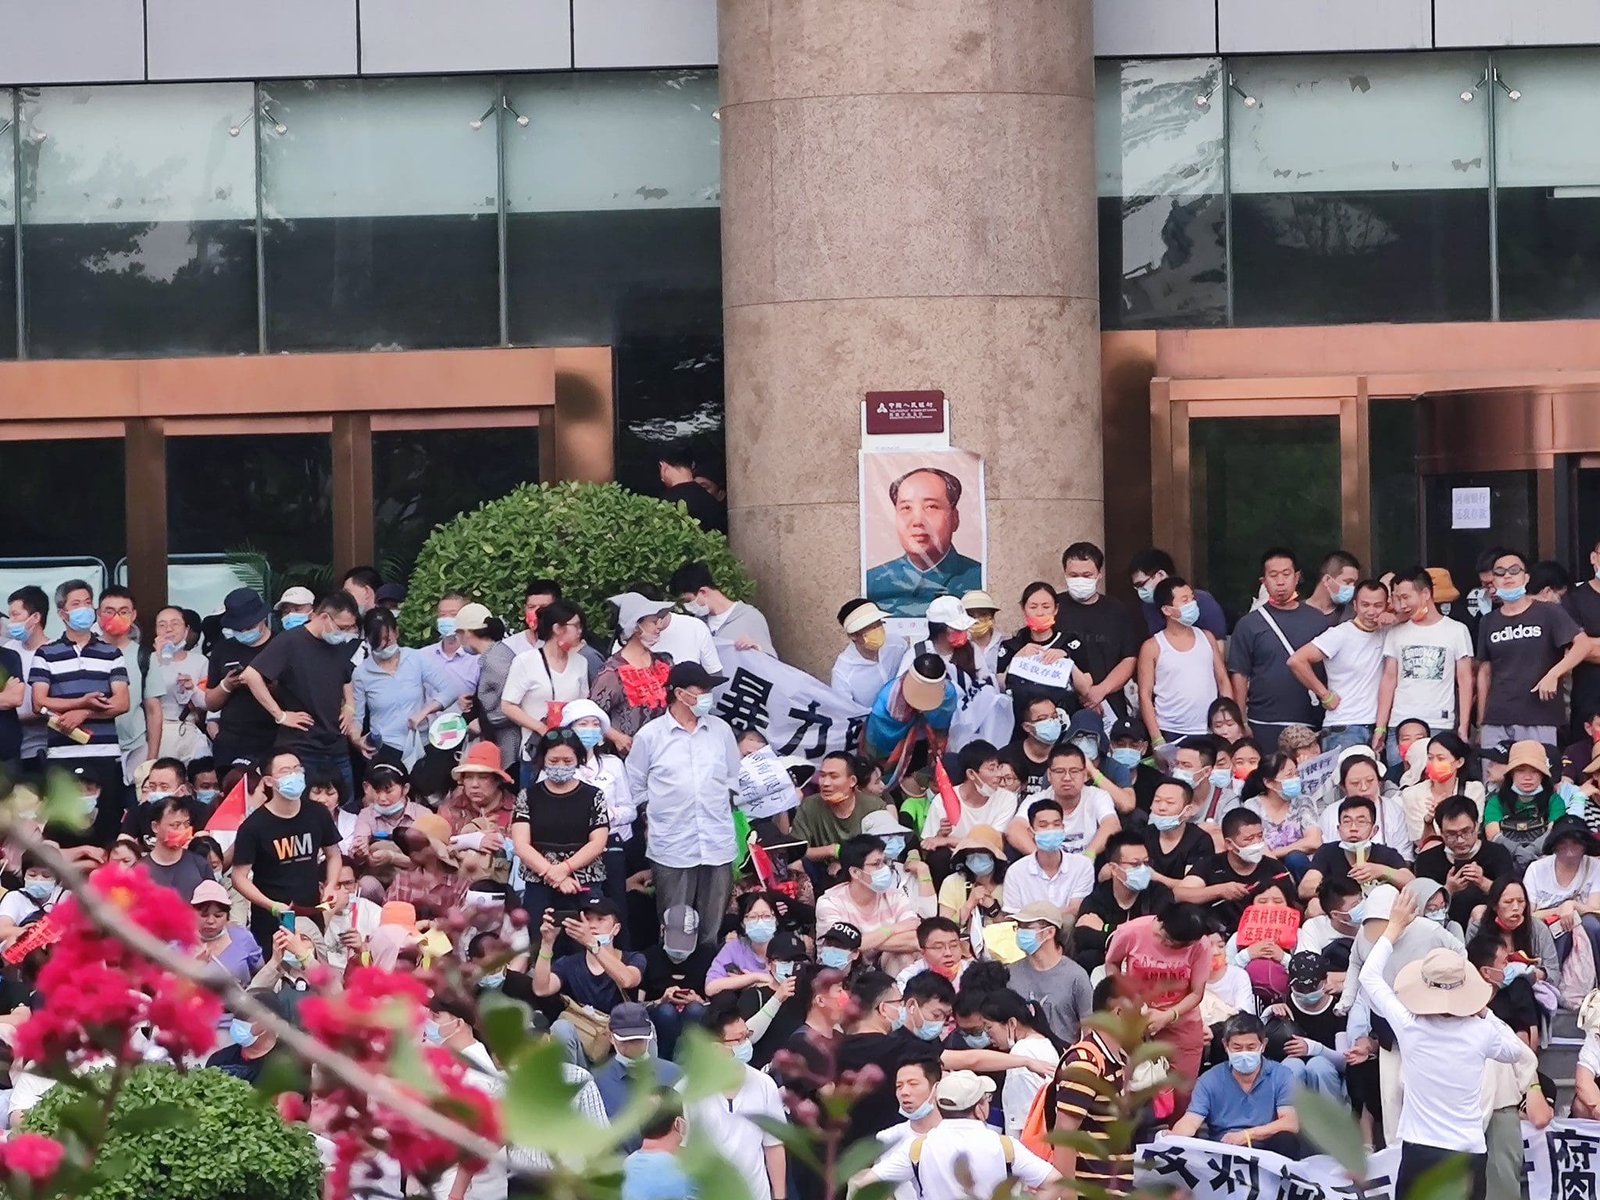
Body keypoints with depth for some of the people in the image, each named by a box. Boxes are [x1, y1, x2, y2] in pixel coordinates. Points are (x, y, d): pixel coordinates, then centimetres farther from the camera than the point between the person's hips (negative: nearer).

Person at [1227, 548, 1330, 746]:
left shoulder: (1317, 620, 8)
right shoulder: (1249, 624, 4)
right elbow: (1239, 677, 4)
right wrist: (1241, 725, -2)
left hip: (1308, 726, 1)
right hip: (1264, 728, -1)